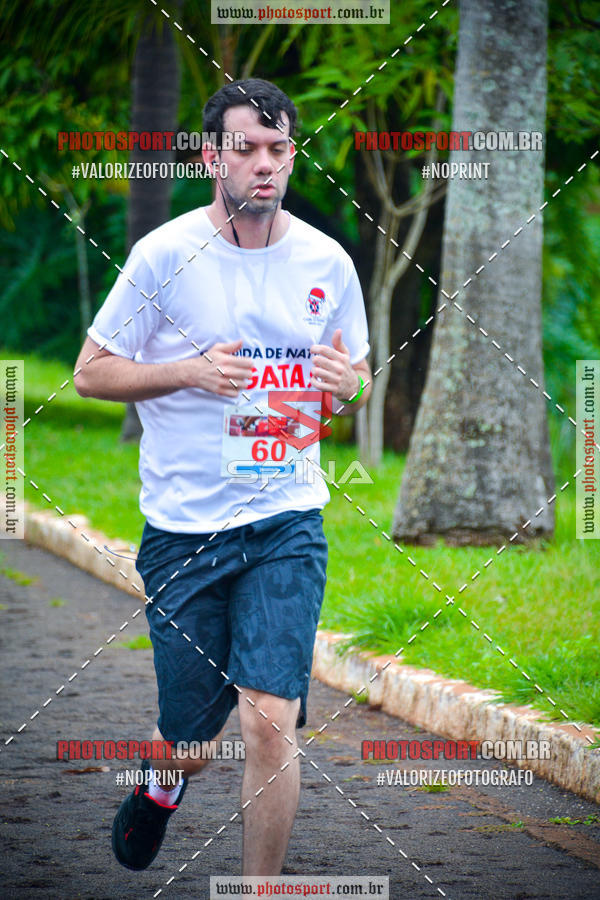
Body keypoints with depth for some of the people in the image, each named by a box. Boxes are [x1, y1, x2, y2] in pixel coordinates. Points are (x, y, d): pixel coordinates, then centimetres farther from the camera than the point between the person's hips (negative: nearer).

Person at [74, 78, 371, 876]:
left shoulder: (328, 263, 3)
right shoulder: (164, 254, -6)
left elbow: (357, 384, 15)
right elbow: (91, 372, -1)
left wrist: (344, 382, -10)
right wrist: (191, 372, -17)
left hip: (287, 521, 1)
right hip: (181, 527, -1)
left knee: (270, 720, -13)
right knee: (193, 732, 7)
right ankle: (163, 779, 45)